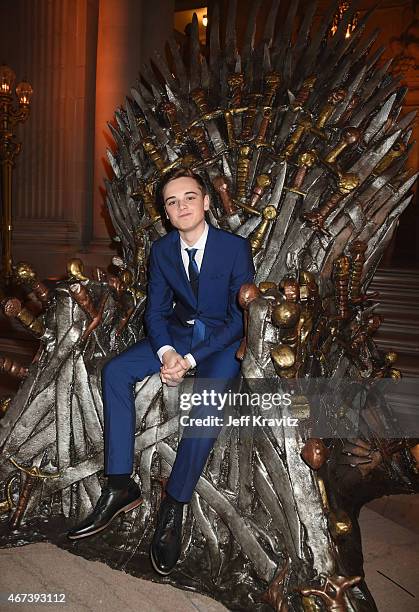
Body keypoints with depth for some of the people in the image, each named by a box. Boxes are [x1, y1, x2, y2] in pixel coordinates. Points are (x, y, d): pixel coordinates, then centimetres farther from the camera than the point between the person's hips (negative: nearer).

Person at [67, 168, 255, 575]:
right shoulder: (161, 250, 2)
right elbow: (155, 311, 3)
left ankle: (173, 508, -20)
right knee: (114, 372, -18)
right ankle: (120, 487, -14)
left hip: (222, 340, -4)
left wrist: (190, 359, -23)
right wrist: (166, 353, -19)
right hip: (176, 333, 5)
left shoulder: (236, 248, -12)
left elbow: (240, 317, -14)